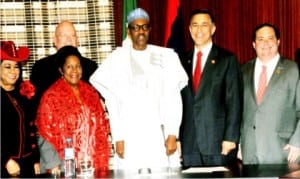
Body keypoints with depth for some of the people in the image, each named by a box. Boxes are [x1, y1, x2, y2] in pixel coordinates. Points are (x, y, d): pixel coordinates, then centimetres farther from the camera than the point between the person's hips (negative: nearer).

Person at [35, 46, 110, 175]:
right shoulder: (51, 96, -4)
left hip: (93, 164, 4)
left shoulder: (91, 93, 10)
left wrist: (102, 163, 5)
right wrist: (54, 165, -13)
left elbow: (101, 127, 12)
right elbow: (45, 133, -5)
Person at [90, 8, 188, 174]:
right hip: (129, 135, -1)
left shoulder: (167, 57, 5)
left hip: (159, 133, 1)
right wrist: (118, 138, -5)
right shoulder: (117, 58, 3)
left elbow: (173, 98, 2)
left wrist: (173, 134, -6)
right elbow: (113, 103, 2)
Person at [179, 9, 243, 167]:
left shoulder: (227, 59, 1)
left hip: (218, 142, -3)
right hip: (189, 143, 3)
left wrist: (230, 137, -11)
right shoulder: (183, 61, 12)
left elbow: (234, 101, -4)